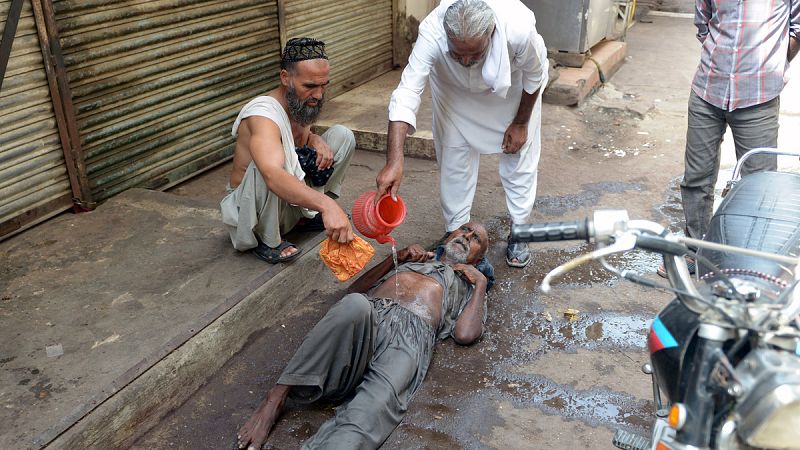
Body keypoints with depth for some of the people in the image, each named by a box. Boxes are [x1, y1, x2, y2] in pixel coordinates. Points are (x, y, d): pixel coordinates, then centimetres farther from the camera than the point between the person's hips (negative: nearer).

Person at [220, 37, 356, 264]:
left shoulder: (302, 103, -7)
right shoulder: (263, 114, -33)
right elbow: (274, 176, -53)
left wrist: (316, 141, -8)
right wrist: (326, 204, -66)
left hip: (292, 201, 8)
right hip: (247, 208, -7)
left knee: (342, 135, -2)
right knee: (266, 164, -40)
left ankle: (309, 215, 7)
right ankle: (266, 241, -15)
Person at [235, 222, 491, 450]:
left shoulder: (469, 287, 33)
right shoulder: (414, 258, 41)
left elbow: (465, 334, 9)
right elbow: (356, 289, 29)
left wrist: (481, 282, 16)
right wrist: (396, 258, 21)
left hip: (411, 334, -2)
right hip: (368, 314, 2)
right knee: (355, 305, -37)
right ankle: (276, 399, -33)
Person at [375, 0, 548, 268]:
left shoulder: (519, 28, -42)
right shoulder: (432, 32, -42)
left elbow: (534, 76, -21)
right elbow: (407, 94, -45)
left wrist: (520, 123, -8)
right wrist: (394, 161, -55)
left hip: (513, 87, 0)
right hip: (454, 89, 1)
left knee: (519, 156, 3)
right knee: (454, 158, 1)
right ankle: (455, 232, 19)